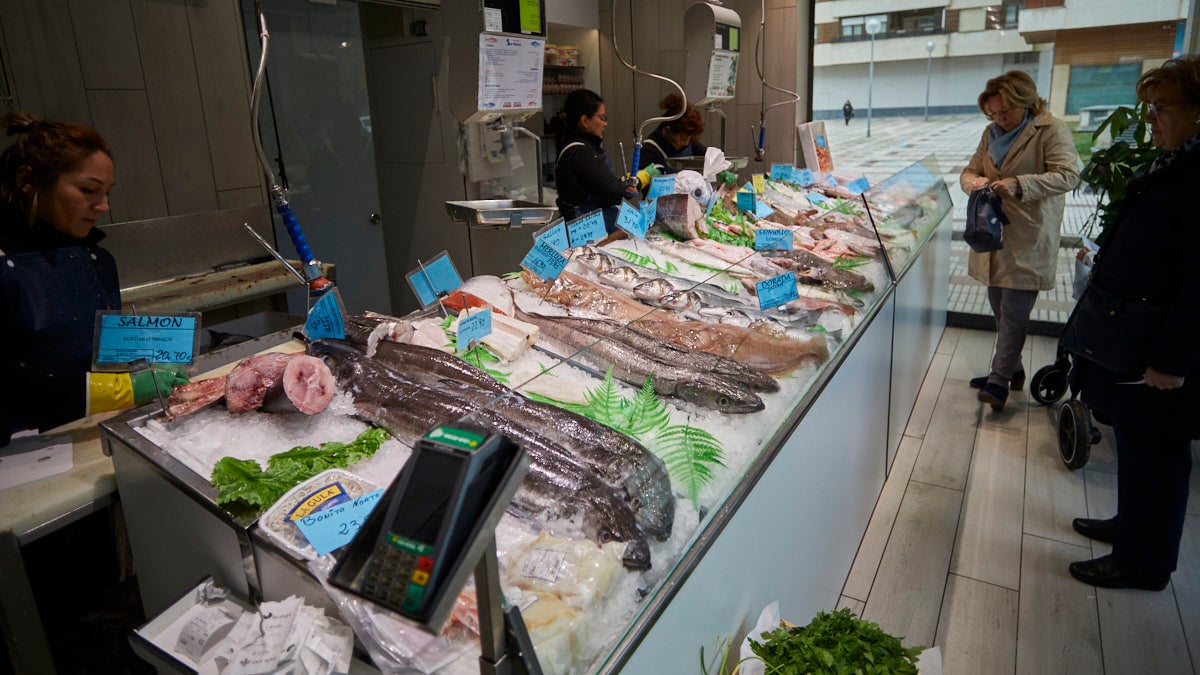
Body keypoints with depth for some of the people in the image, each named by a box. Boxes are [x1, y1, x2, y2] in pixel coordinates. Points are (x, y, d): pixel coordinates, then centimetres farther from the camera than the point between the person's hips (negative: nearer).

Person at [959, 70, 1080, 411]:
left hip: (1029, 240, -7)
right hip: (993, 234, 7)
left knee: (1014, 312, -5)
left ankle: (1000, 380, 2)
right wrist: (975, 182, -8)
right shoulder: (992, 132, 12)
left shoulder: (1052, 130, -8)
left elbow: (1068, 175, -17)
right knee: (1000, 308, 14)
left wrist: (1019, 184, -30)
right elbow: (969, 171, 16)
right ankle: (1011, 369, 29)